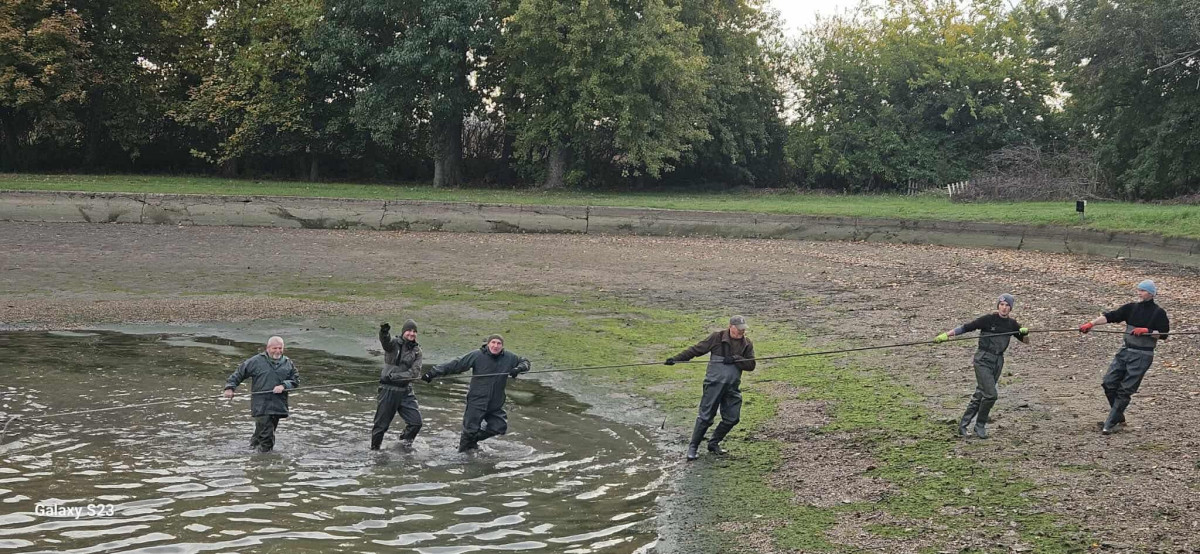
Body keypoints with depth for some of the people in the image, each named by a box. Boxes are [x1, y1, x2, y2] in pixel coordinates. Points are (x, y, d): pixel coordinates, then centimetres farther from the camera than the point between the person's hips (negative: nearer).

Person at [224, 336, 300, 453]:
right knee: (267, 437, -12)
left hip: (278, 406, 4)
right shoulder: (256, 361, 1)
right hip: (261, 406, -4)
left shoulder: (288, 363, 11)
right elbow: (239, 373, 7)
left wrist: (283, 386, -7)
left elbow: (296, 380, 11)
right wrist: (230, 387, -2)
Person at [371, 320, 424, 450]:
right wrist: (384, 332, -56)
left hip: (405, 391, 3)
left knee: (416, 422, -2)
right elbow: (386, 342, -31)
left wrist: (393, 376, -18)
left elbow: (415, 373, -7)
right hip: (388, 390, -3)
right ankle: (374, 448, 27)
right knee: (381, 423, 6)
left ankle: (405, 440, 26)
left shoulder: (416, 350, 3)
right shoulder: (394, 344, -7)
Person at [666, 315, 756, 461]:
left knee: (732, 418, 6)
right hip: (714, 383, -5)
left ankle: (714, 443, 24)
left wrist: (736, 359, -15)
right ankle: (693, 447, 7)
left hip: (732, 387, 5)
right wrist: (675, 359, -7)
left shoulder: (747, 344, 8)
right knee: (706, 416, -5)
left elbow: (751, 365, 3)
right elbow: (696, 350, -2)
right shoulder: (717, 338, -4)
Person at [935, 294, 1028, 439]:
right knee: (991, 394, -16)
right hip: (983, 360, -5)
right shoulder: (988, 319, -9)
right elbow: (966, 328, -10)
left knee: (980, 395, 8)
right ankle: (980, 425, 2)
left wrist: (1025, 332, -7)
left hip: (998, 361, 5)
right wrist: (946, 334, -17)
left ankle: (963, 425, 18)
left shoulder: (1012, 324, 6)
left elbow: (1025, 340, 16)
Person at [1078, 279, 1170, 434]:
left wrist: (1146, 331, -20)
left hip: (1142, 355, -5)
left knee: (1125, 390, -7)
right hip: (1125, 351, 5)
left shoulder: (1158, 313, -4)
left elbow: (1163, 334, -7)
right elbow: (1110, 316, -2)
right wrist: (1091, 323, -15)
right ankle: (1119, 417, 17)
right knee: (1109, 383, 0)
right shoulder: (1131, 308, 7)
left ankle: (1110, 424, -3)